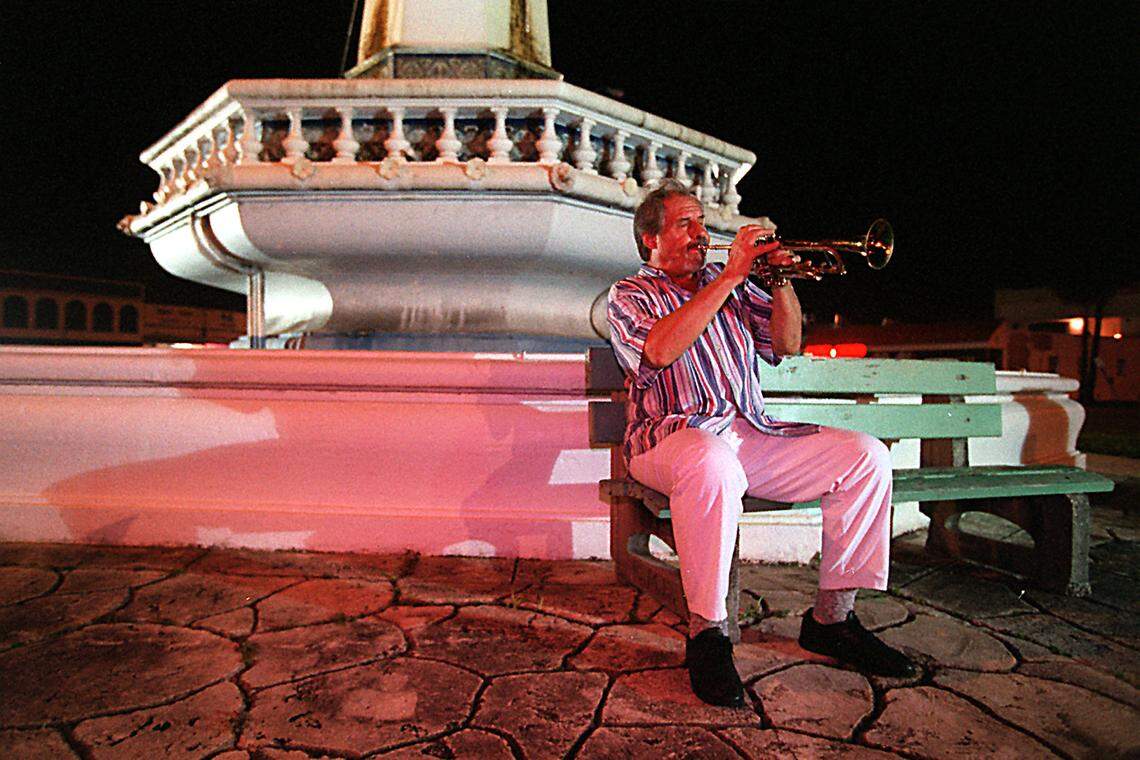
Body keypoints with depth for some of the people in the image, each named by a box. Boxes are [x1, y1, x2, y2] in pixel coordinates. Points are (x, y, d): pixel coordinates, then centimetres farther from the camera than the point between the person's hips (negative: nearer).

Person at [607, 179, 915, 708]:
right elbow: (660, 351, -16)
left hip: (752, 432, 6)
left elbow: (786, 345, 16)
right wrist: (730, 276, -14)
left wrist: (781, 279, 1)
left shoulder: (731, 286, 23)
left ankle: (831, 617, -1)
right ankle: (706, 632, -22)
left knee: (866, 456, -11)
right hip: (675, 435, -5)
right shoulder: (630, 295, 7)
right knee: (713, 465, -40)